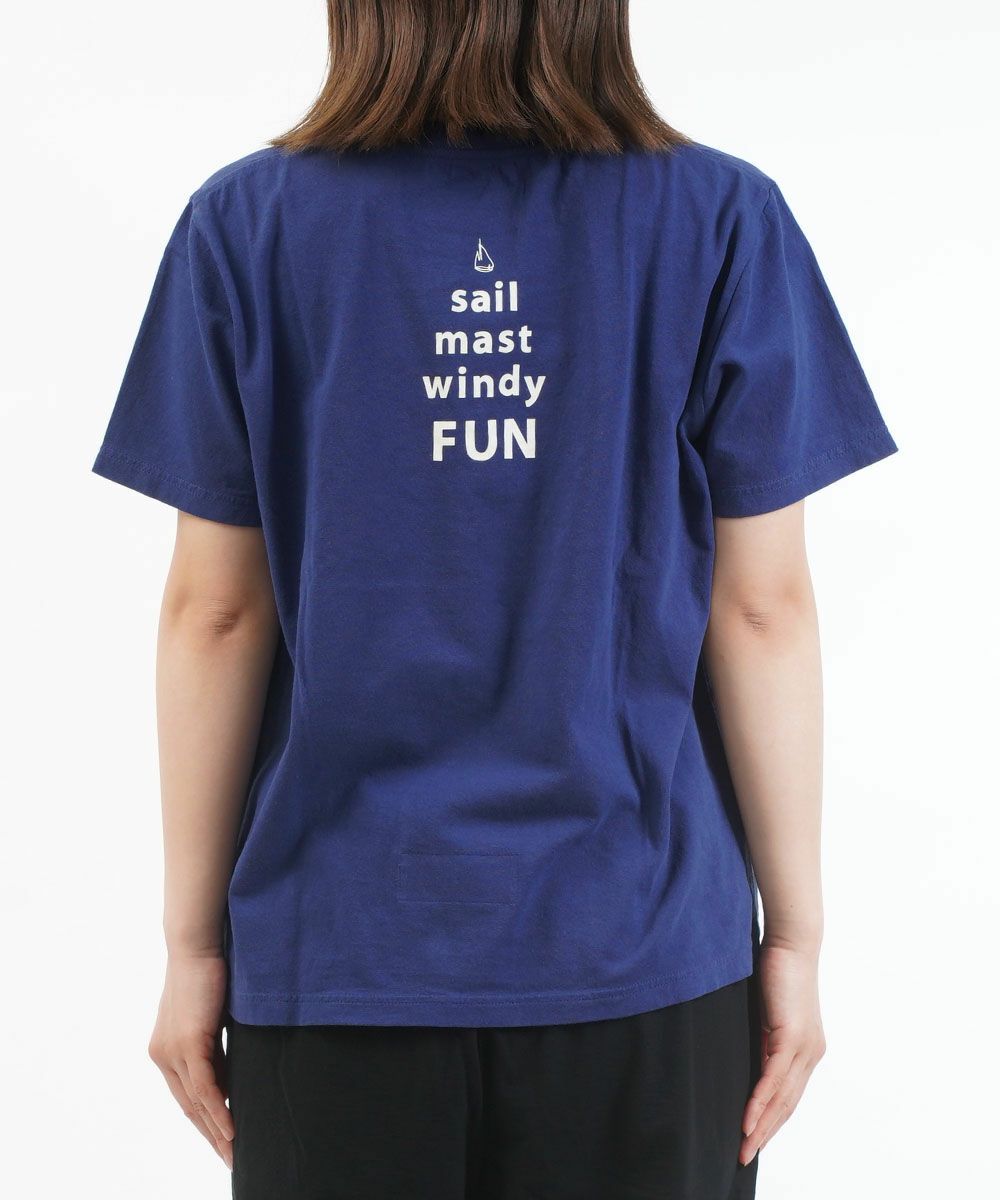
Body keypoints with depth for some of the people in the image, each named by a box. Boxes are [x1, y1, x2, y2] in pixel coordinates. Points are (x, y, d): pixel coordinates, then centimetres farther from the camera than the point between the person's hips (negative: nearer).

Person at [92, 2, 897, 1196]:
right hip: (641, 951, 0)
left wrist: (192, 942, 5)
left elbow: (214, 613, -4)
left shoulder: (249, 223, -6)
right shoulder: (722, 221, -7)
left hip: (341, 948, 1)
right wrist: (795, 936, 4)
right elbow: (763, 608, -6)